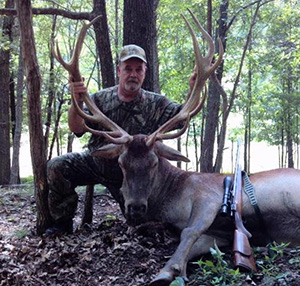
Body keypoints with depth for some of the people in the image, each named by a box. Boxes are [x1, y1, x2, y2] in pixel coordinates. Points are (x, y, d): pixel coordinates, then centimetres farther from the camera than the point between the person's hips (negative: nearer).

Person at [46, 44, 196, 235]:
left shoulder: (156, 104, -8)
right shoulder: (100, 99, -8)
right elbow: (77, 129, -19)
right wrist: (77, 102, -39)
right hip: (94, 162, 1)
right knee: (57, 167, -21)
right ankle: (63, 222, -2)